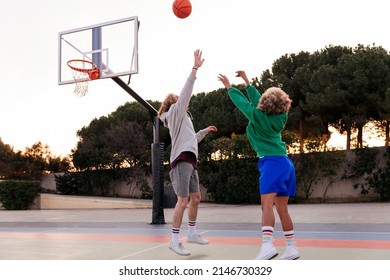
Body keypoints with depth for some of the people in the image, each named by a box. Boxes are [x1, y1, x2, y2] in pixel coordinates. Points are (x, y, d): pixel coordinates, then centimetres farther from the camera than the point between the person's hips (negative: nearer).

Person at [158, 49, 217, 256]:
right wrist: (195, 68, -14)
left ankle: (191, 233, 23)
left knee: (195, 197, 13)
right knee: (183, 201, -12)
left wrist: (205, 131, 37)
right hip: (182, 160, -10)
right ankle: (175, 240, -8)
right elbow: (186, 92, -11)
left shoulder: (183, 118, 28)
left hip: (189, 160, 10)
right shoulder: (176, 112, 3)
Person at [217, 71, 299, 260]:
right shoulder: (281, 117, 11)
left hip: (272, 162, -8)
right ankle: (291, 248, 14)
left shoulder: (258, 116, -5)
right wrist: (247, 82, 34)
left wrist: (229, 87, 25)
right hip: (286, 163, 8)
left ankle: (267, 245, -32)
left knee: (267, 204, -18)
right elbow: (257, 99, 24)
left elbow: (242, 102, 10)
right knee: (282, 209, 10)